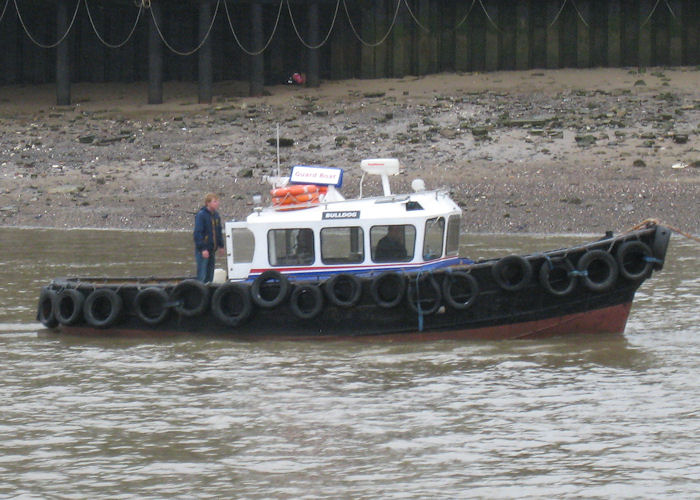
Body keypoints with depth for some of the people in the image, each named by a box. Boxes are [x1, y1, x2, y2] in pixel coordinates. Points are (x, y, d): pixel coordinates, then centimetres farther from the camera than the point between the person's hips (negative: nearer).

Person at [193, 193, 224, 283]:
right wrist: (203, 249, -22)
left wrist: (221, 245, 18)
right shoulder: (201, 215, -13)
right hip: (202, 251, -8)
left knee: (210, 275, 12)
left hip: (212, 250, 8)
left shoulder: (216, 215, 11)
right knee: (202, 276, -7)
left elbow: (219, 231, 23)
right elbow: (198, 233, -17)